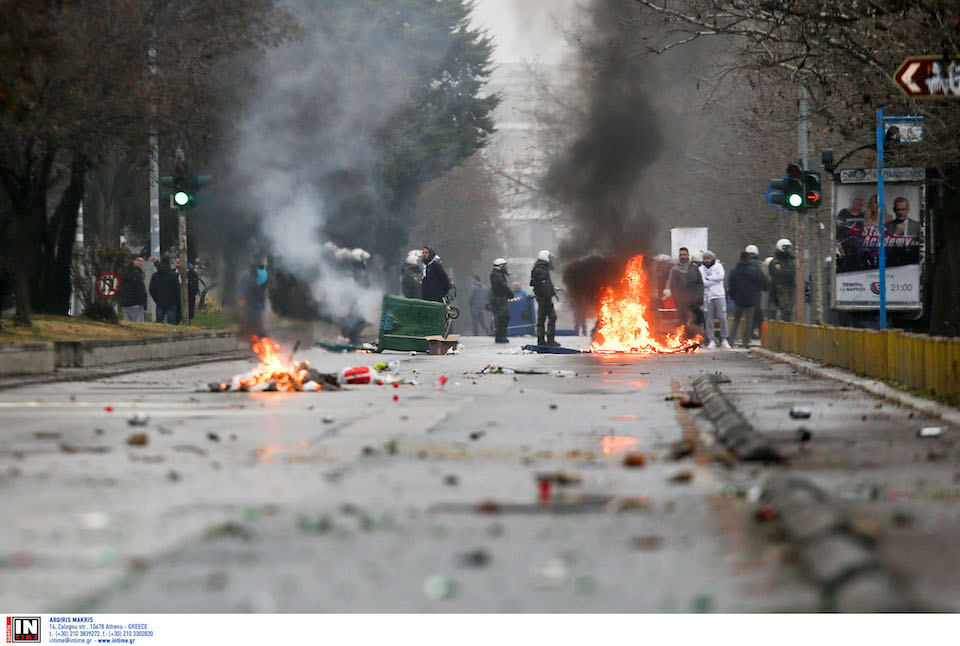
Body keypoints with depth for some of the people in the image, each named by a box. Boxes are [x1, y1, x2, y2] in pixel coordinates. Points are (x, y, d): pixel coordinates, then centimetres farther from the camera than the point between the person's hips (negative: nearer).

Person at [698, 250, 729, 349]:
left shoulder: (718, 266, 10)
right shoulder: (701, 269, 8)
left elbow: (721, 275, -9)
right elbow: (703, 283, -5)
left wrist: (709, 278, -7)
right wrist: (715, 280, -6)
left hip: (719, 295, -1)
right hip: (708, 297, 1)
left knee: (723, 317, -4)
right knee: (709, 319, 0)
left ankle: (724, 340, 4)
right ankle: (712, 340, 6)